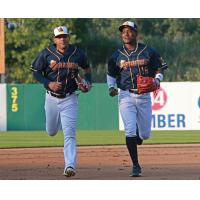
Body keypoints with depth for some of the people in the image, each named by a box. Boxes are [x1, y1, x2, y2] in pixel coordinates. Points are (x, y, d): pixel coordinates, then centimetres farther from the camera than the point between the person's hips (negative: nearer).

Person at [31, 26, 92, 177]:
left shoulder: (77, 54, -3)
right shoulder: (46, 54, -8)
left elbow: (87, 68, 16)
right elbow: (36, 72, -1)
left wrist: (88, 83, -1)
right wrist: (48, 83, -17)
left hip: (70, 99, -1)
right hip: (52, 98, 1)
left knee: (69, 134, -13)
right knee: (51, 132, 17)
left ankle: (70, 166, -18)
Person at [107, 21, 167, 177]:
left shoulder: (148, 52, 0)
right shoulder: (117, 55, 3)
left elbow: (160, 68, 7)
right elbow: (111, 74, 15)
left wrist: (157, 80, -12)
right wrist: (111, 87, -3)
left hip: (144, 96, 1)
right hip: (126, 96, -1)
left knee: (145, 134, 7)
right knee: (130, 131, -13)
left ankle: (137, 136, 46)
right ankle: (136, 166, -5)